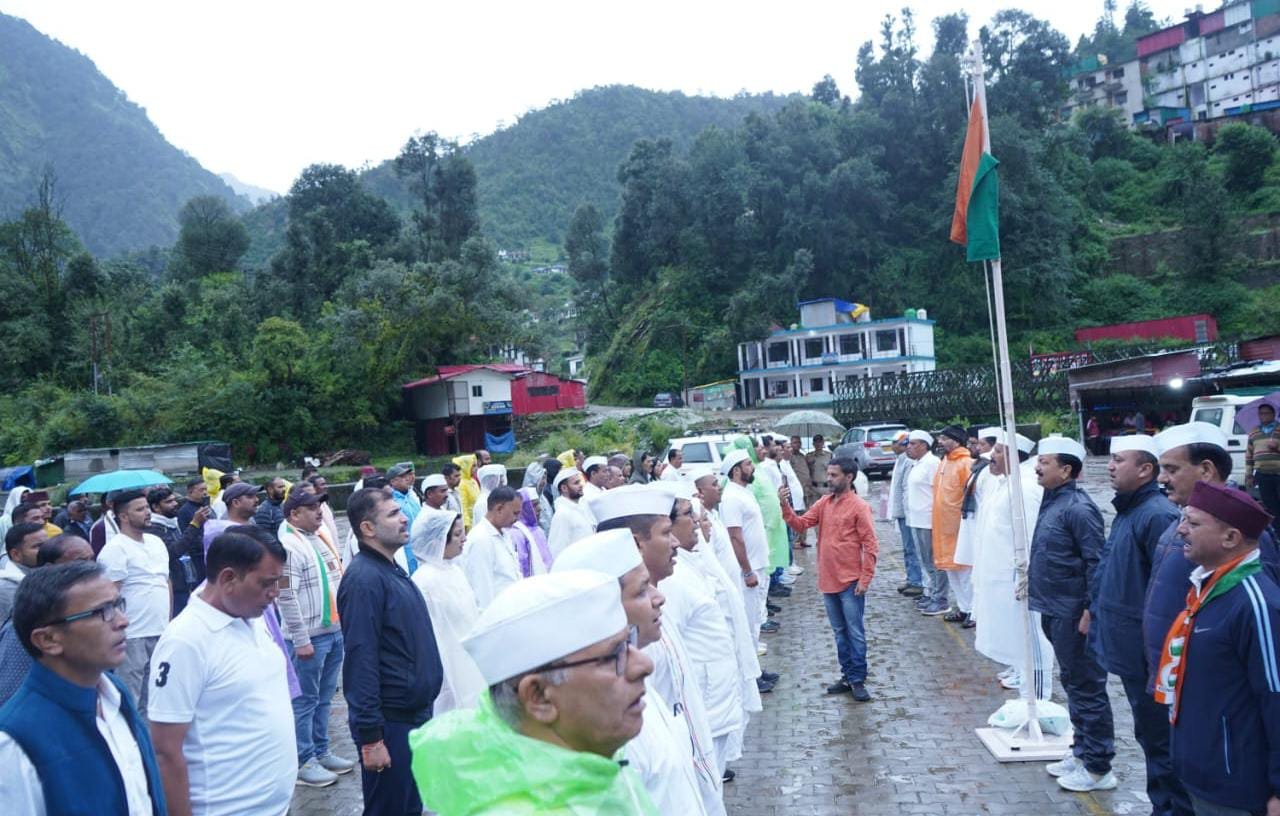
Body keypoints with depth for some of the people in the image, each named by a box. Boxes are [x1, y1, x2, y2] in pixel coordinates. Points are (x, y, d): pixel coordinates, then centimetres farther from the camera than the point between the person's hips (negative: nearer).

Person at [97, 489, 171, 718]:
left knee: (153, 696, 18)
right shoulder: (115, 549, -11)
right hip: (133, 636, -7)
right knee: (130, 696, 1)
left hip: (161, 631, 7)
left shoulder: (157, 542, 13)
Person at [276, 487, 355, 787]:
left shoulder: (322, 536, 11)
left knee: (324, 697, 17)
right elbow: (286, 597, -20)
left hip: (335, 630, 8)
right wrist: (301, 640, -20)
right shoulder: (287, 546, -16)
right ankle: (303, 761, 14)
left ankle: (320, 752, 28)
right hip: (310, 636, -8)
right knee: (306, 699, 3)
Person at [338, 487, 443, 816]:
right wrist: (370, 737, -24)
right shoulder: (364, 579, -20)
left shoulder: (393, 570, 10)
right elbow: (361, 660, -23)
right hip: (390, 723, -9)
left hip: (415, 714, 9)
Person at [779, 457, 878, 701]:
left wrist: (865, 579, -15)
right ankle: (847, 676, 26)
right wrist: (786, 506, -14)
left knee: (855, 633, 4)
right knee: (839, 632, 15)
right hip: (828, 580, 6)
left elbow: (871, 545, -12)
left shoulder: (859, 507, -12)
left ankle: (858, 680, 13)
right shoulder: (823, 503, 6)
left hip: (850, 582, -6)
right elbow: (800, 525, 2)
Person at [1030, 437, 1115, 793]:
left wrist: (1090, 611, -22)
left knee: (1087, 688, 1)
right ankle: (1082, 752, 32)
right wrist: (1033, 584, 19)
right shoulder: (1052, 501, 10)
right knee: (1072, 683, 19)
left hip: (1073, 612, -10)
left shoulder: (1078, 508, -18)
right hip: (1054, 609, 10)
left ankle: (1098, 767, 11)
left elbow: (1096, 562, -21)